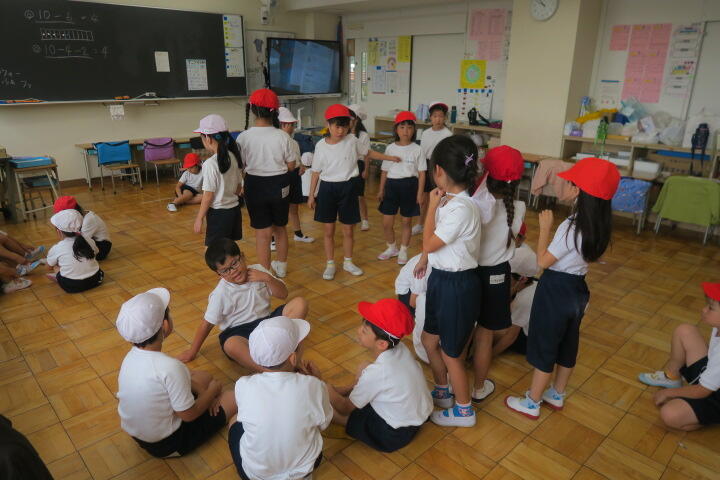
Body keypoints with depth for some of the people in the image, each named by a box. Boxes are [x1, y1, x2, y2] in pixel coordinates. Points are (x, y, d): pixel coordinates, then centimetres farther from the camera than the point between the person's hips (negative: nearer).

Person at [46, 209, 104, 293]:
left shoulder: (56, 249, -10)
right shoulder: (88, 240, -4)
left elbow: (50, 266, 9)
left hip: (71, 286, -2)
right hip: (94, 280, 2)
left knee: (55, 265, 19)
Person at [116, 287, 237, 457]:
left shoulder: (133, 355, -11)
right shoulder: (170, 367, -35)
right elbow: (189, 414, -22)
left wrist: (201, 390, -2)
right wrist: (213, 390, -6)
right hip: (166, 445, -7)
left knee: (204, 377, 18)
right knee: (234, 397, 3)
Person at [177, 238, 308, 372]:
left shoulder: (258, 270, 0)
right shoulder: (220, 294, -11)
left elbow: (283, 294, 3)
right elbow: (207, 323, -4)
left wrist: (268, 278, -14)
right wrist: (192, 351, 1)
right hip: (238, 331, -4)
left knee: (300, 303, -17)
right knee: (230, 345, -41)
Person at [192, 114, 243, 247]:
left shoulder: (210, 164, -19)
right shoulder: (234, 157, 1)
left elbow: (208, 196, -16)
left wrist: (199, 218, -7)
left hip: (218, 212, -7)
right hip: (235, 208, 7)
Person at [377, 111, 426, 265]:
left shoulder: (417, 149, -4)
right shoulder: (390, 148, 3)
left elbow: (421, 173, -3)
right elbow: (385, 171, 8)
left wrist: (420, 193, -8)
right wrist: (381, 190, 8)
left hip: (409, 186, -2)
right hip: (392, 185, 2)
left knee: (406, 222, 10)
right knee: (386, 223, 6)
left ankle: (403, 251, 28)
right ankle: (392, 248, 30)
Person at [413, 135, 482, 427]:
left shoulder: (462, 208, -27)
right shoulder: (449, 200, 0)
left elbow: (429, 243, -19)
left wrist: (432, 206, -14)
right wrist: (424, 261, 24)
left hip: (457, 285, -9)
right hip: (441, 278, 9)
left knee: (451, 353, 10)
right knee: (429, 340, 23)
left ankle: (463, 410, 33)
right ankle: (442, 392, 47)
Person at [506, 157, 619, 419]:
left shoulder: (570, 227, -27)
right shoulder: (600, 225, -2)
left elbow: (543, 261, -21)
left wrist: (545, 227, -14)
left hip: (556, 290, -8)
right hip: (578, 289, 8)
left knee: (543, 347, 6)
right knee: (567, 345, 21)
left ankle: (532, 403, 22)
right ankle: (557, 395, 40)